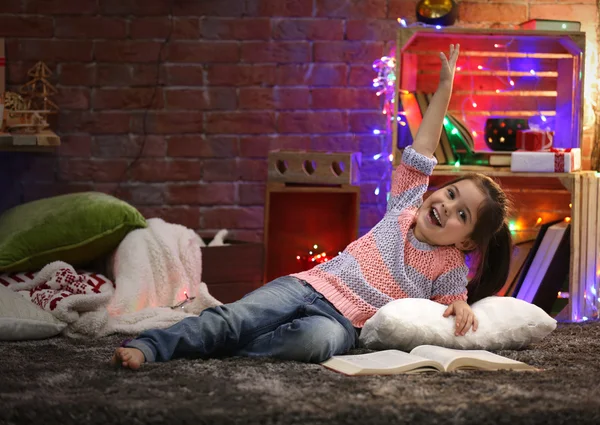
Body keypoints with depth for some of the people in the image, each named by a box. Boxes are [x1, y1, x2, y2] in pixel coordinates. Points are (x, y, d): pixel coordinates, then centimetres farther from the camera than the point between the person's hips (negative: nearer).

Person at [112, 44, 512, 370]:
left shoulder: (450, 266, 10)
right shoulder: (405, 209, 14)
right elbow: (421, 153, 16)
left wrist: (462, 307, -12)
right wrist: (445, 88, 18)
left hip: (343, 322, -2)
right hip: (307, 285, 2)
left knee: (318, 338, -41)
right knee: (233, 317, -26)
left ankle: (220, 349, -33)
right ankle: (148, 347, -35)